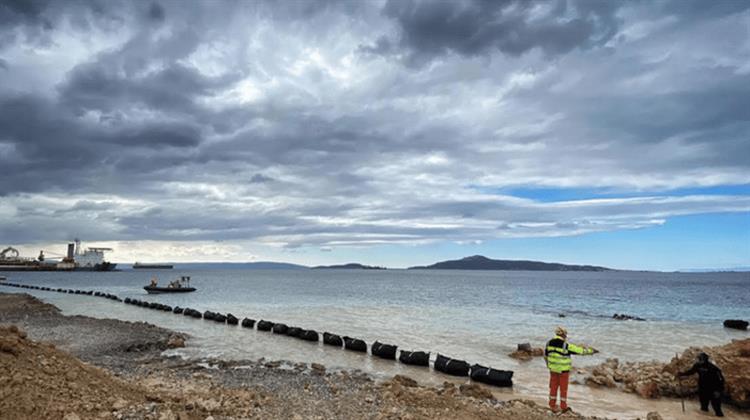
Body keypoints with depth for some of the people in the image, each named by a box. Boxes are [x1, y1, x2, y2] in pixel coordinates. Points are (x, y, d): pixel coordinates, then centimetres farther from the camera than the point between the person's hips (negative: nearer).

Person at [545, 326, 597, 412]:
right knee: (563, 388, 9)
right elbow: (580, 350, -11)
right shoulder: (566, 345, -20)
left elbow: (546, 355, 9)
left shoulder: (549, 343, -3)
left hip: (553, 369, 5)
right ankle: (563, 406, 19)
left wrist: (549, 365, 24)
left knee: (554, 387, 13)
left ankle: (552, 405, 18)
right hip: (563, 370, -5)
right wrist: (591, 350, 3)